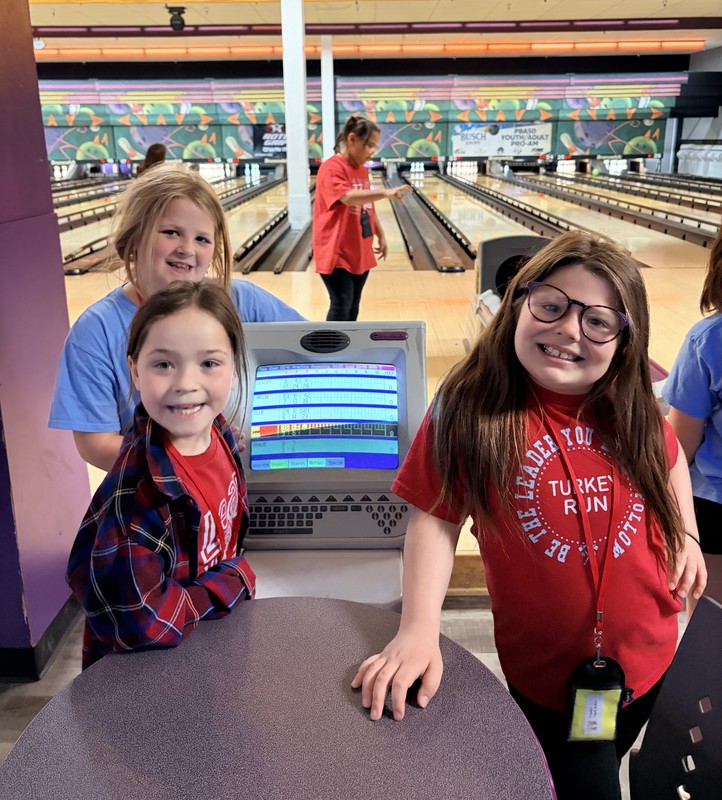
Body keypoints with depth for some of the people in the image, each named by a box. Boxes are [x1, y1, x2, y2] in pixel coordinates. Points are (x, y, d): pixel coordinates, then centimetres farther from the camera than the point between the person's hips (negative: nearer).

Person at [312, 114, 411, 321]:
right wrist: (385, 193, -44)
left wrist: (381, 237, 20)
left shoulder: (362, 170, 10)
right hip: (336, 254, -8)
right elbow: (348, 197, -34)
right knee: (341, 307, -9)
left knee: (353, 307, 13)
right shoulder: (331, 168, -16)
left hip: (359, 253, 8)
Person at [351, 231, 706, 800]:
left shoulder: (632, 410, -8)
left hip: (649, 653, 5)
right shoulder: (471, 409, -21)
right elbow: (437, 519, -18)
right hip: (547, 672, -5)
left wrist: (685, 533, 2)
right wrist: (419, 630, -26)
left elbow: (668, 458, 14)